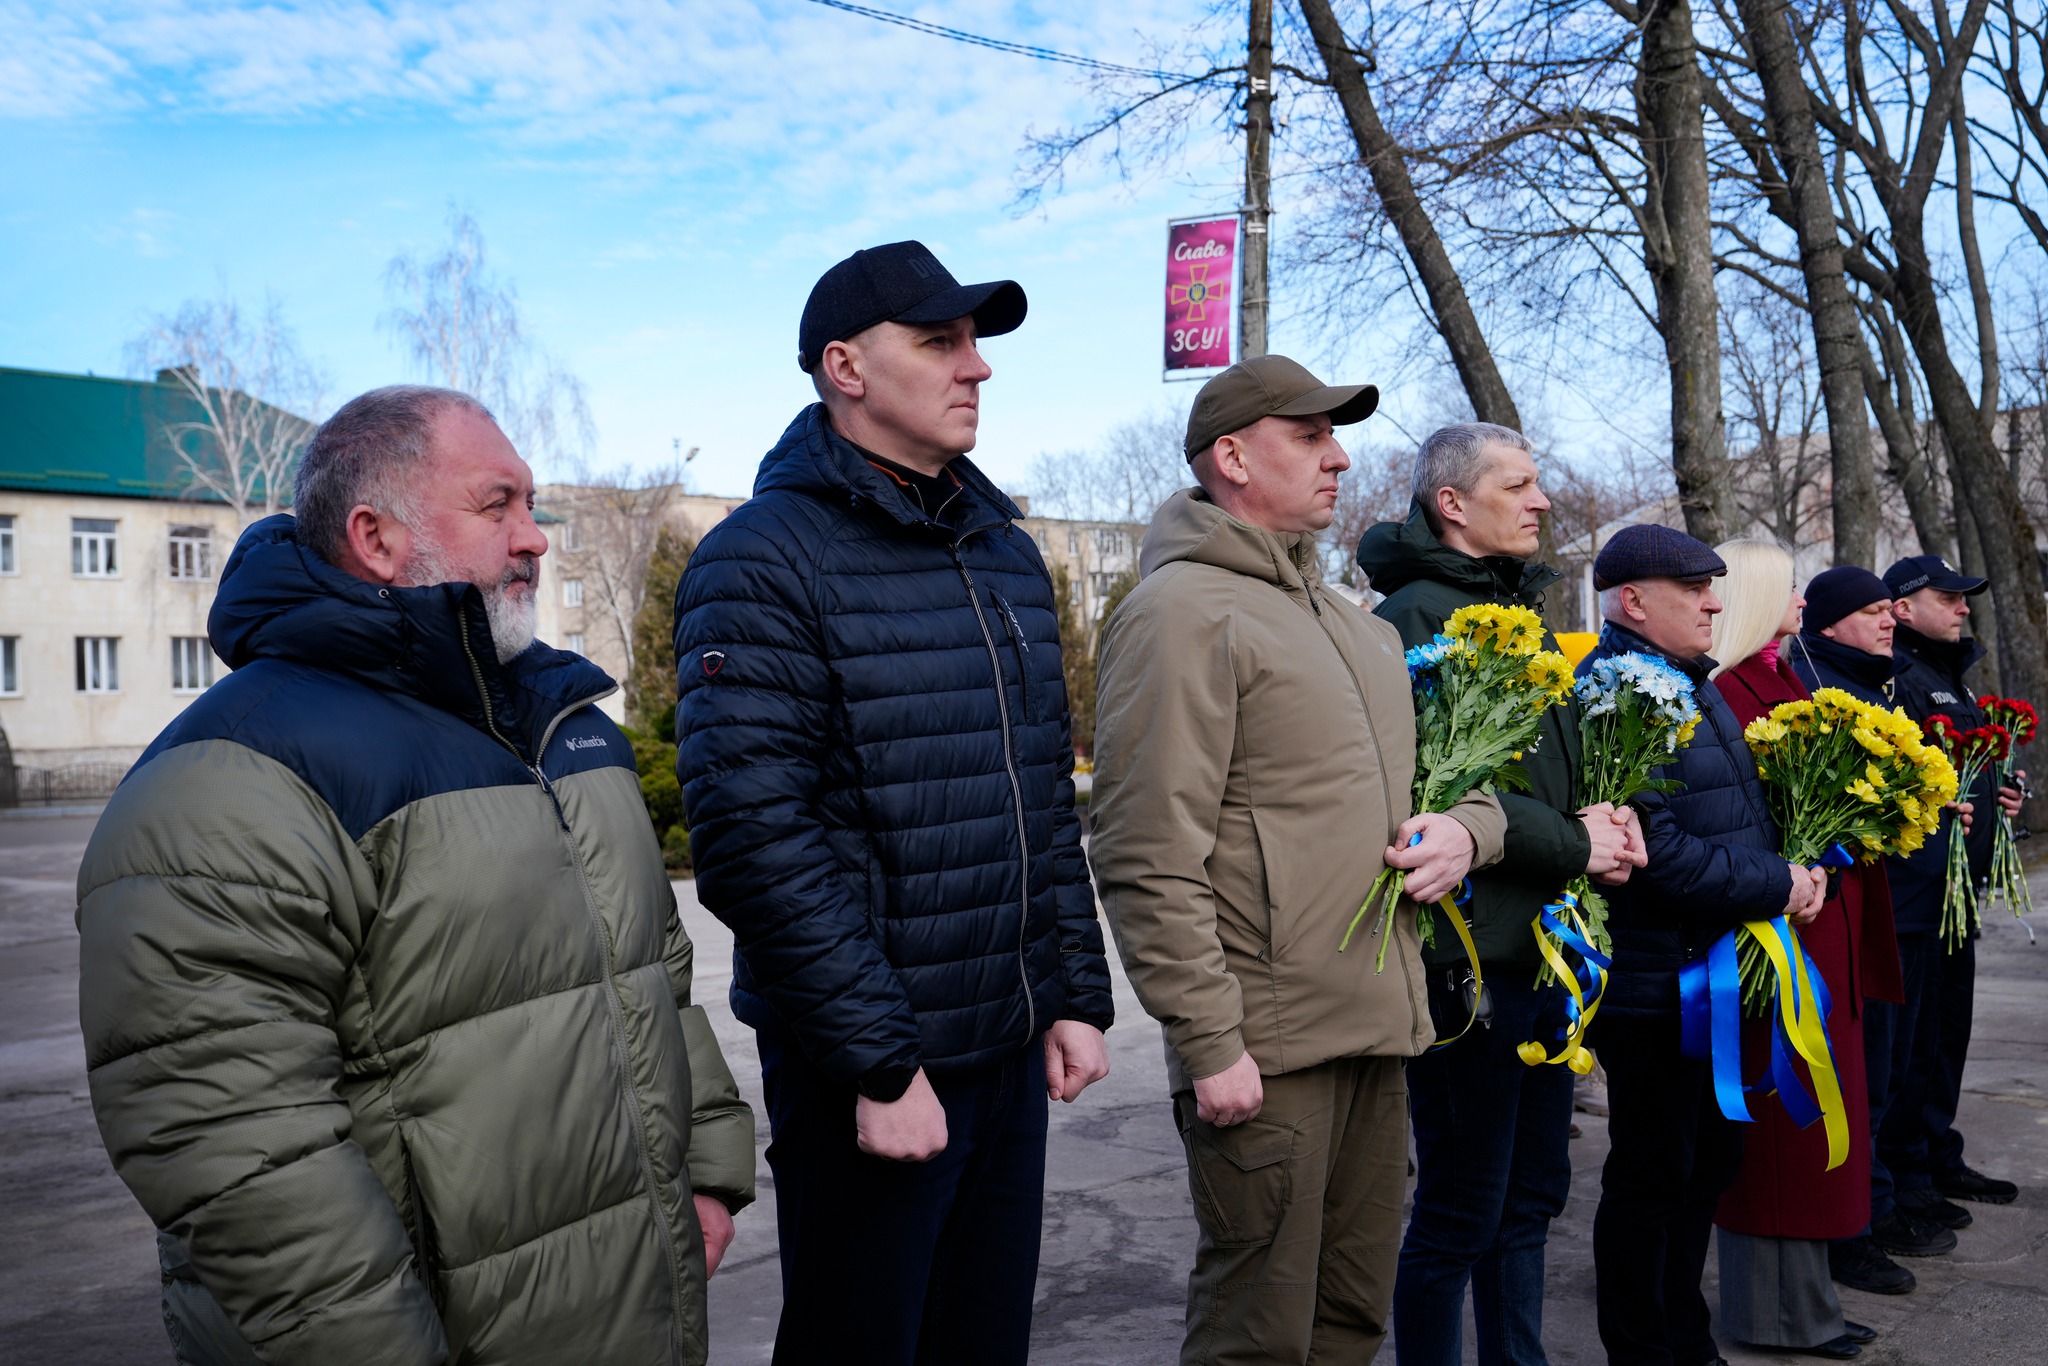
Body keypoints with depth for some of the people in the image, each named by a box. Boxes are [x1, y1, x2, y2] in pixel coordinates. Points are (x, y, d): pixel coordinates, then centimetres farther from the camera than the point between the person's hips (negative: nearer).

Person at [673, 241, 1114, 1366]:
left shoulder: (1008, 551, 11)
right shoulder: (765, 562, -13)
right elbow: (755, 840, -20)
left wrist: (1078, 997, 11)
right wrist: (879, 1064, -19)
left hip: (1012, 1051, 7)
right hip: (867, 1071, -7)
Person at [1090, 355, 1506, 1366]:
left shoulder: (1360, 629, 17)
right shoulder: (1183, 609, -12)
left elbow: (1468, 778, 25)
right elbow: (1148, 859, -18)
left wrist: (1464, 829, 2)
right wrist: (1209, 1044, -19)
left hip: (1376, 1028, 8)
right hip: (1266, 1050, -8)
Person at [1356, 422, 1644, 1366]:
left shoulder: (1525, 609, 15)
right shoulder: (1416, 614, -13)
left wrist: (1601, 816, 0)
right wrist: (1574, 845, -14)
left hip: (1545, 944, 9)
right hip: (1467, 956, -9)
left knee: (1532, 1195, 18)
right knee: (1460, 1216, 2)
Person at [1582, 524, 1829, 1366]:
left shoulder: (1693, 688, 14)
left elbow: (1735, 812, 23)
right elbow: (1658, 851, -26)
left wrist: (1796, 869, 5)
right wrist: (1775, 887, -17)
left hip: (1714, 974, 10)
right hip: (1654, 980, -10)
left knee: (1710, 1159, 20)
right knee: (1652, 1177, 2)